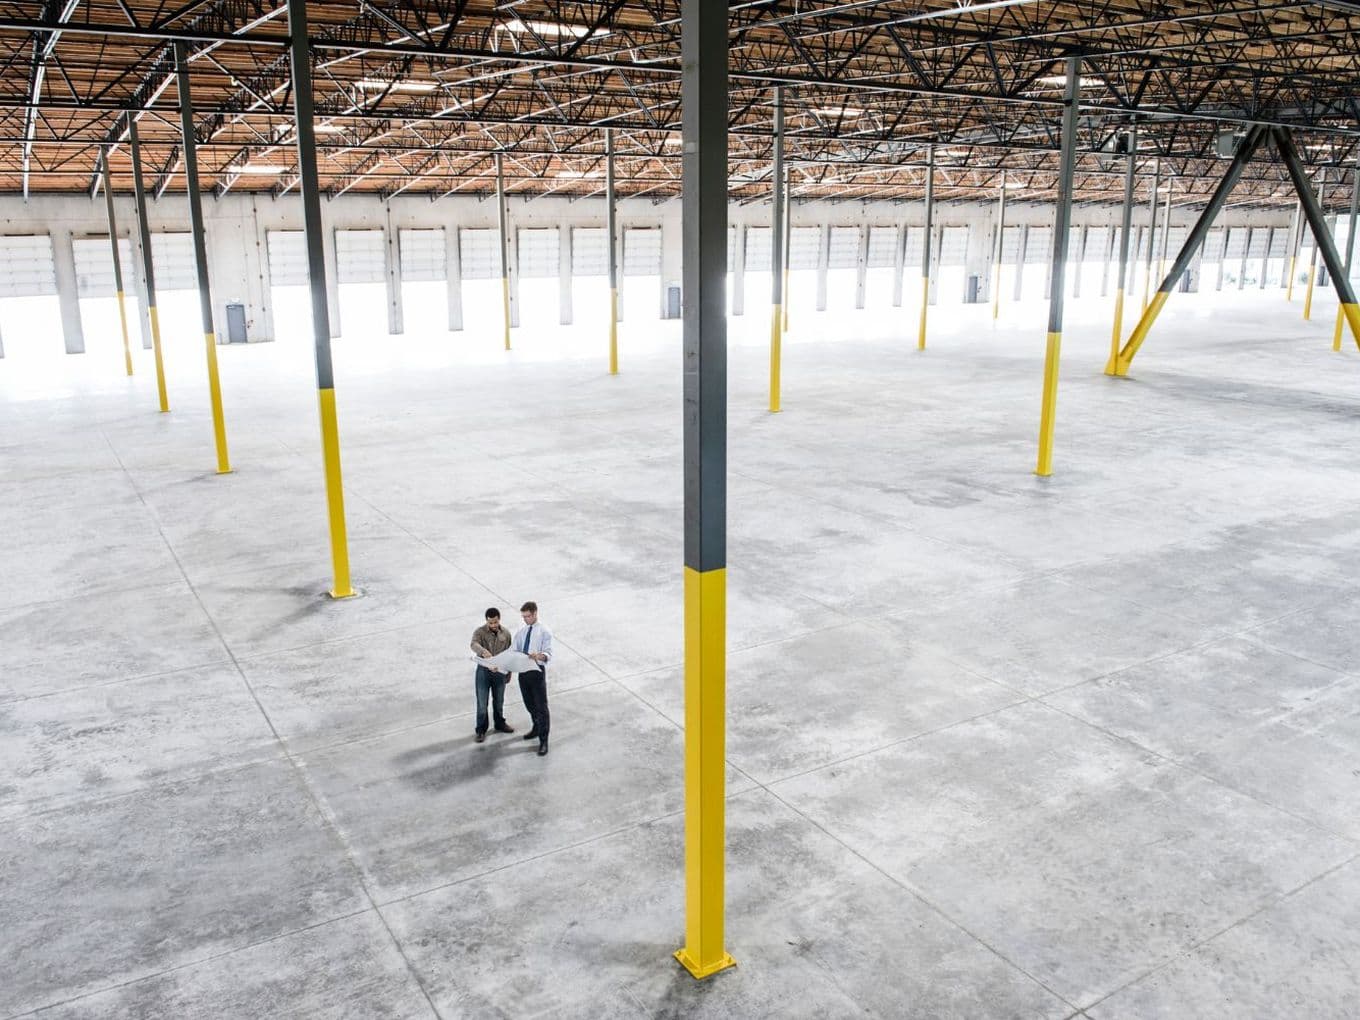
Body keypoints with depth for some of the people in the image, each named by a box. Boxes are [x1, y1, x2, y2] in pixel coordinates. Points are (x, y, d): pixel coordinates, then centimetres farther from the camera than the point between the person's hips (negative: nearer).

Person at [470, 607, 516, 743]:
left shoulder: (506, 633, -1)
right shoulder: (480, 632, -13)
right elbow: (474, 644, -34)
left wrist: (508, 673, 10)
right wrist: (483, 651, -55)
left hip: (500, 671, 3)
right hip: (484, 671, -3)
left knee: (499, 700, 17)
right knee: (482, 702, 3)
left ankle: (500, 724, 37)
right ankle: (481, 730, 17)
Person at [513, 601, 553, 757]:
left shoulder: (544, 631, -9)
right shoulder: (520, 632, 8)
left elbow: (549, 655, -15)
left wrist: (539, 656, -37)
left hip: (537, 671, -6)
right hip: (523, 671, 6)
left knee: (541, 707, -3)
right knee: (529, 704, 21)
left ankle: (543, 741, 3)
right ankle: (536, 728, 43)